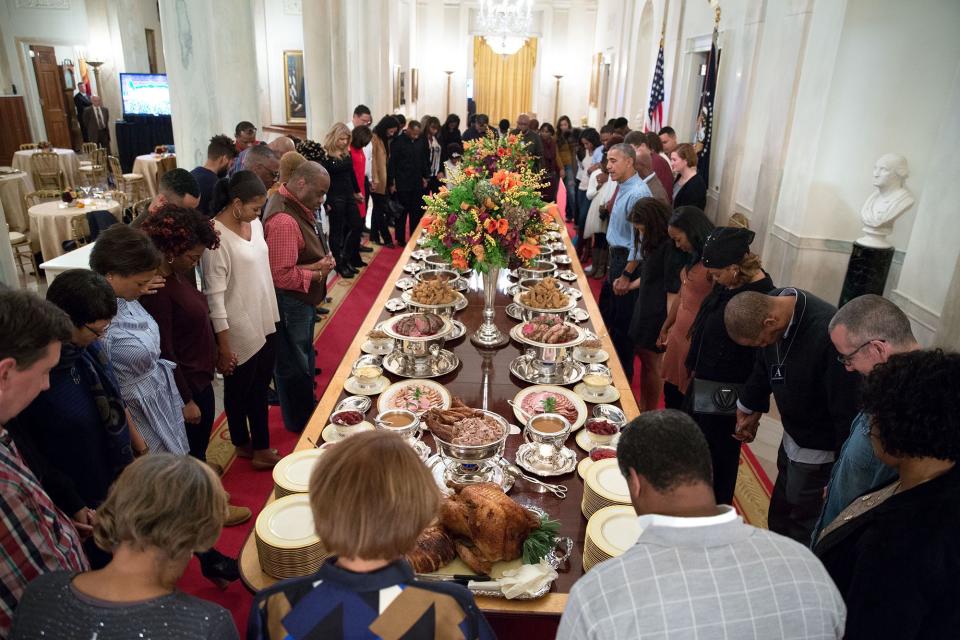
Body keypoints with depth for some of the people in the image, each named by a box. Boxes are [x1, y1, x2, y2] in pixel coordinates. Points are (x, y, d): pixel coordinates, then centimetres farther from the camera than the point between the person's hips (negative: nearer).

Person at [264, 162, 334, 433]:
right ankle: (299, 423, 27)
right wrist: (316, 272, -17)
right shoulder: (284, 221, -29)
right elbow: (282, 275, -30)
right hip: (289, 303, -10)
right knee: (294, 365, 9)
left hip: (303, 300, 10)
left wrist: (322, 260, -1)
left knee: (305, 358, 25)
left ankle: (308, 408, 44)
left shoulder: (300, 208, 4)